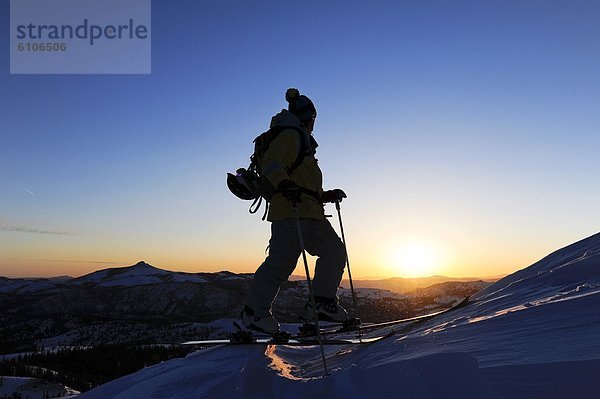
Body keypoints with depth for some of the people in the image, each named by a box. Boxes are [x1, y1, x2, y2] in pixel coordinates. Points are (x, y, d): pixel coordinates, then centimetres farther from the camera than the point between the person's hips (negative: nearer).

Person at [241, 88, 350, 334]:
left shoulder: (301, 141, 30)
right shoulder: (290, 135, 1)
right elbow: (270, 163, -15)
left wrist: (326, 195, 29)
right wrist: (283, 183, -32)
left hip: (310, 213, 10)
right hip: (291, 211, -10)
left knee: (335, 251, 5)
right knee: (282, 262, -12)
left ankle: (322, 303, 8)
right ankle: (254, 311, 0)